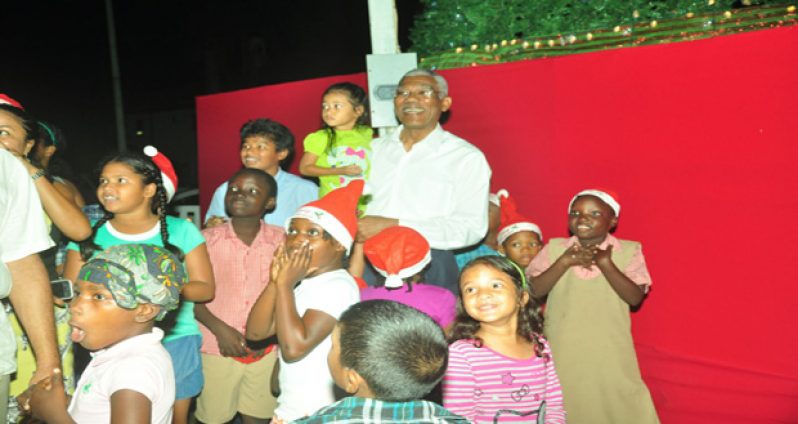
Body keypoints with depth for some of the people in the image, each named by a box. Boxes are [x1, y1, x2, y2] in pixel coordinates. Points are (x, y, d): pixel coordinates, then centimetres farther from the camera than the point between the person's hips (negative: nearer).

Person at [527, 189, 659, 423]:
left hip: (610, 354, -1)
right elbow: (534, 291, -6)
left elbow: (635, 298, -12)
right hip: (562, 352, 1)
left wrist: (605, 263, -22)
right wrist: (565, 262, -17)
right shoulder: (555, 248, 2)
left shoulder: (629, 251, -2)